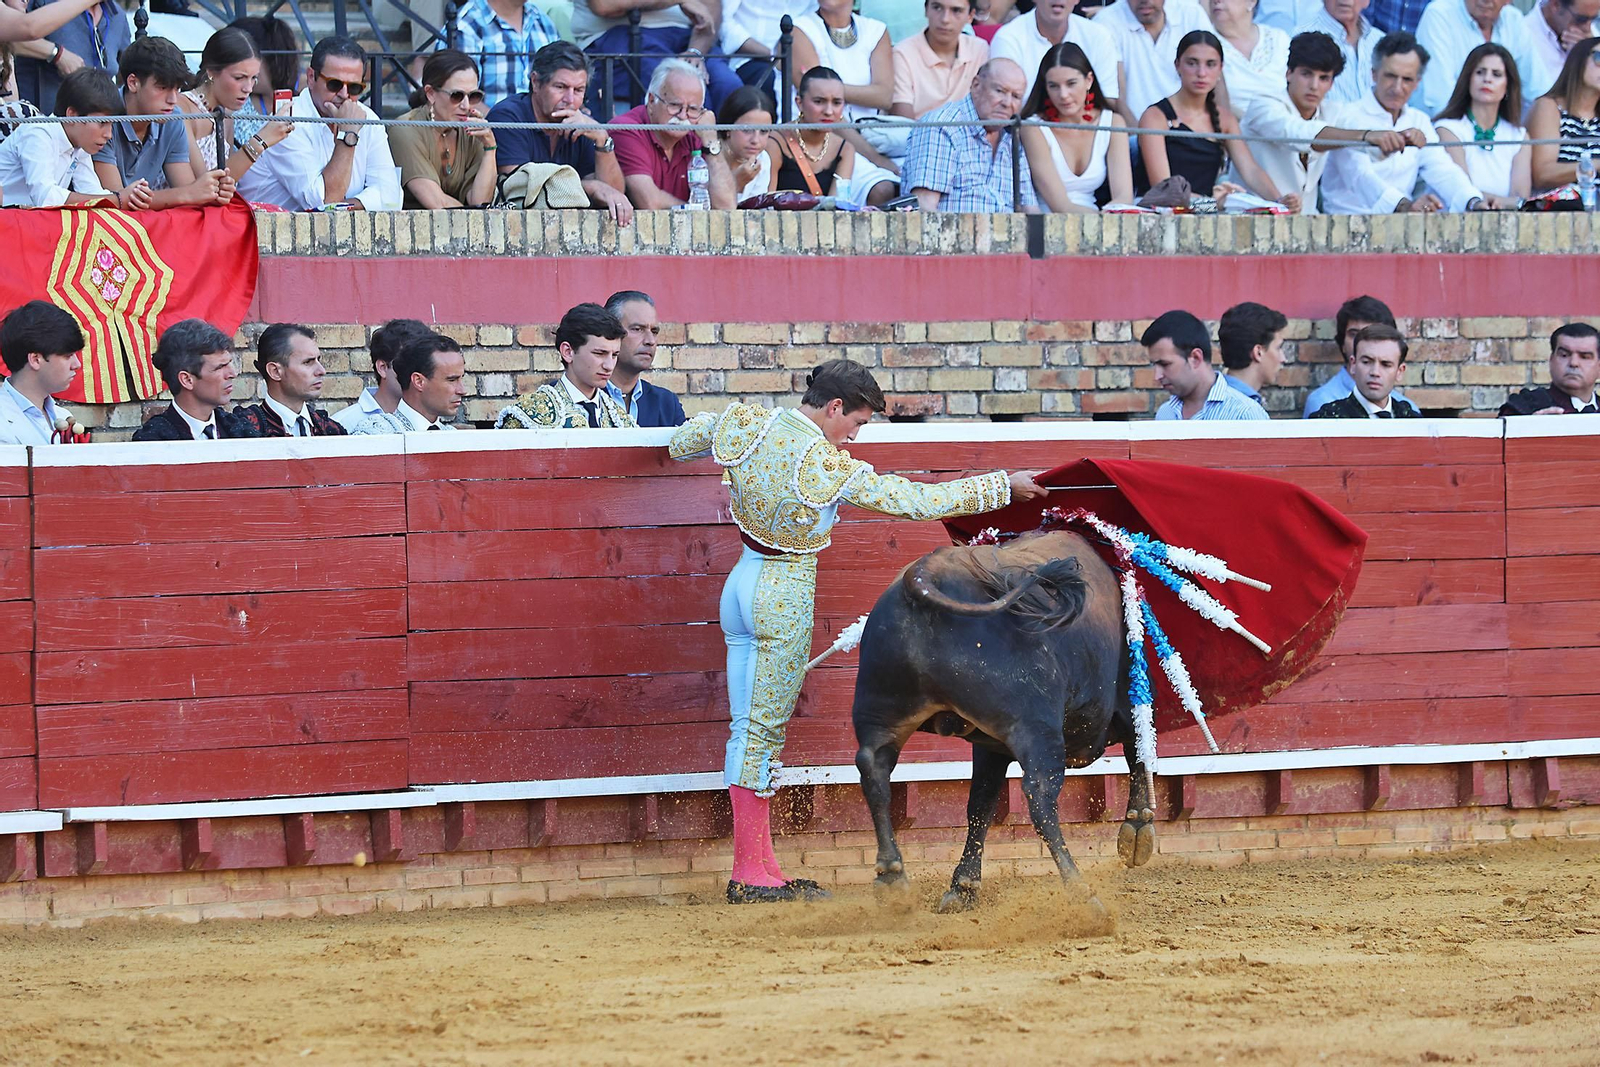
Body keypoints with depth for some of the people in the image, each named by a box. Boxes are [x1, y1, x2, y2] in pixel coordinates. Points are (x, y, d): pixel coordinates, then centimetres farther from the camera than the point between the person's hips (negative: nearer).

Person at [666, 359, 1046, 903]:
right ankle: (749, 873, 0)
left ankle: (759, 865, 13)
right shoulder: (833, 470, -20)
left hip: (743, 582, 7)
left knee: (750, 726, 10)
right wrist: (1003, 485, -6)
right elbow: (920, 502, -15)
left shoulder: (745, 425, -3)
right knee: (763, 729, -3)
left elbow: (678, 443, 16)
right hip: (786, 594, -7)